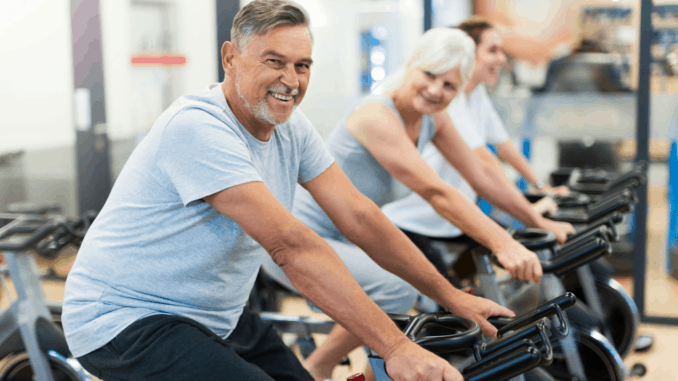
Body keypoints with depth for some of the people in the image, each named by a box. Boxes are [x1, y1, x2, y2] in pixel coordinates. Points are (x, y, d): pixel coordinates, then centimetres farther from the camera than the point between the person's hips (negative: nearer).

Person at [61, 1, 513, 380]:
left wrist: (453, 297, -3)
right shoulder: (197, 127, -26)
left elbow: (358, 216, -1)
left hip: (215, 314, 8)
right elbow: (291, 244, -33)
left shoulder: (291, 127, -1)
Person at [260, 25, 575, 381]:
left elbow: (482, 175, 5)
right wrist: (503, 244, -36)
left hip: (345, 237, 9)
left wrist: (542, 223, 5)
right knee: (395, 289, -27)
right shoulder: (377, 116, -26)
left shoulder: (432, 118, 0)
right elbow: (436, 193, -32)